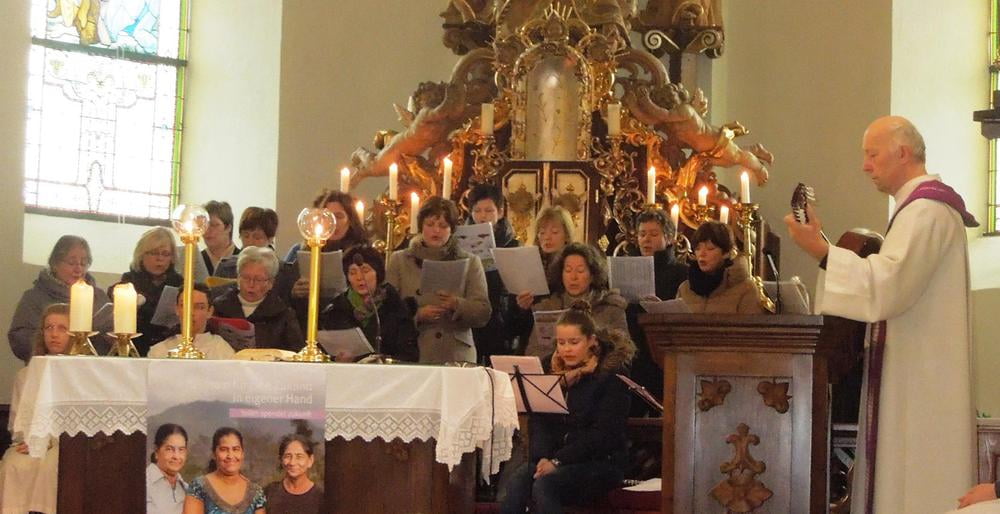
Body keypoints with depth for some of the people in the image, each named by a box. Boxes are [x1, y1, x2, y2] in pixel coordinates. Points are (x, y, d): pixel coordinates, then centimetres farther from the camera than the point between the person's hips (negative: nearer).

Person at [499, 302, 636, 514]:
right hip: (552, 456, 4)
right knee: (518, 481, -26)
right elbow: (539, 421, 5)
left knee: (544, 484, -30)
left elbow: (603, 434, -12)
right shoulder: (549, 366, 12)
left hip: (600, 463, -4)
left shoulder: (611, 373, -5)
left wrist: (558, 461, -19)